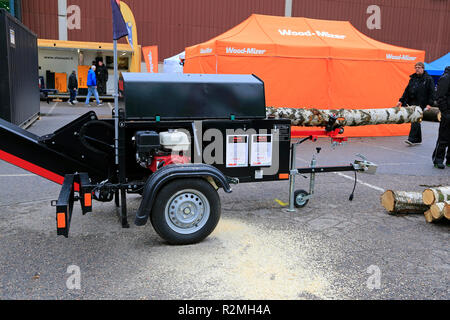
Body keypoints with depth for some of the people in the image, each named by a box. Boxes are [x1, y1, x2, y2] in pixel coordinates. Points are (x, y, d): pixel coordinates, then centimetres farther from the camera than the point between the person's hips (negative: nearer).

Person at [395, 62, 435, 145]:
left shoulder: (428, 79, -1)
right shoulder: (413, 78, 15)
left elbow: (432, 92, -5)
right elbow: (407, 90, 18)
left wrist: (429, 104, -14)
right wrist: (401, 101, 11)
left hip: (421, 104, -6)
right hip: (412, 103, 6)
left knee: (415, 120, -13)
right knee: (415, 121, 11)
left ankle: (412, 139, -15)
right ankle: (418, 139, 20)